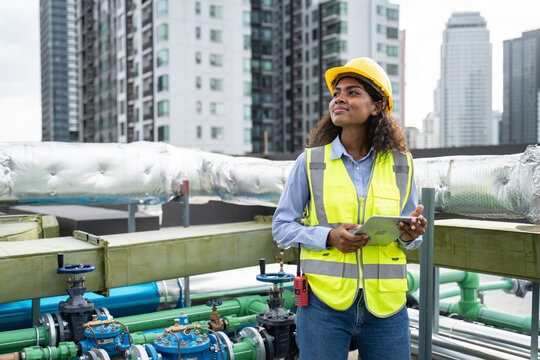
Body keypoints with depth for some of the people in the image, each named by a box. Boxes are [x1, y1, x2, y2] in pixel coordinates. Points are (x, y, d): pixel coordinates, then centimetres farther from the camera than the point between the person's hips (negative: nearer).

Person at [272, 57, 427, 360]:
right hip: (325, 303, -1)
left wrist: (411, 234, -10)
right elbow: (282, 226, 2)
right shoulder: (311, 162, 0)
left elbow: (412, 234, 14)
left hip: (385, 305, 2)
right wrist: (328, 237, -15)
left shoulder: (401, 164, 6)